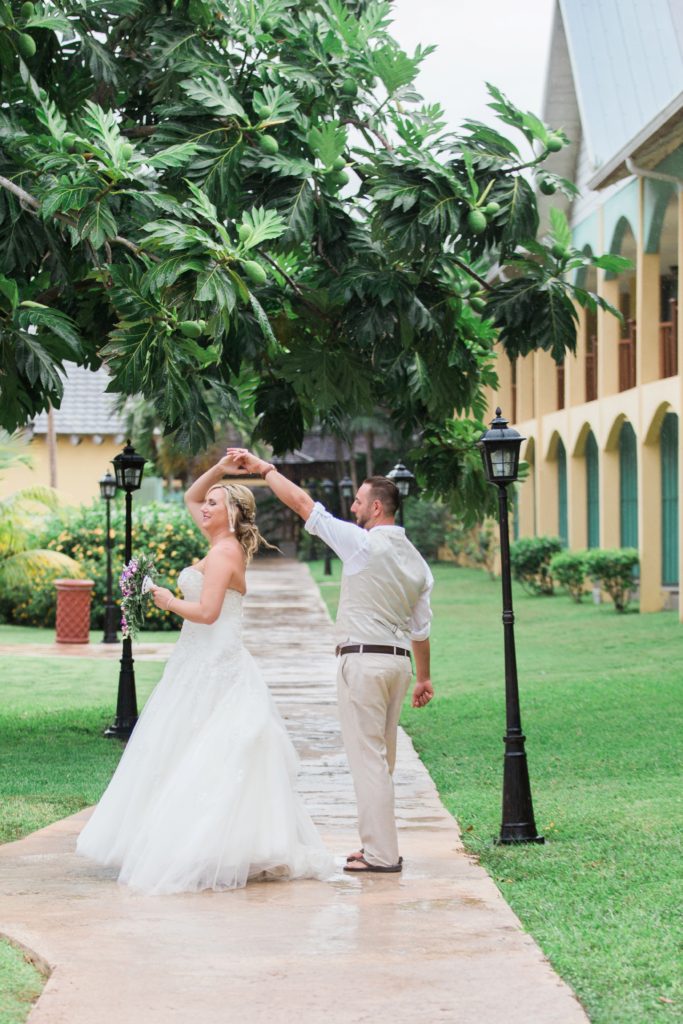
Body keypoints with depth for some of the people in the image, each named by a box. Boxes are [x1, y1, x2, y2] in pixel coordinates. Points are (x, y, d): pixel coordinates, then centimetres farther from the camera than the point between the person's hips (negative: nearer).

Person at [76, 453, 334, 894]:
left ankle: (194, 853, -6)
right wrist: (219, 470, 15)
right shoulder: (225, 544, 13)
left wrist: (169, 601, -10)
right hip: (206, 663, 10)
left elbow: (207, 611, -24)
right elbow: (191, 498, 27)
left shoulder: (223, 553, -14)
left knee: (195, 762, -8)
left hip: (213, 670, -10)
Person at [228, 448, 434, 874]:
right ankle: (379, 845, 19)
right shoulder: (415, 559, 12)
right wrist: (424, 678, 26)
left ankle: (381, 853, -5)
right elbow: (421, 627, 17)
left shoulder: (364, 544, -12)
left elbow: (303, 503, -9)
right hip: (399, 661, 8)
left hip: (364, 660, -8)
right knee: (382, 757, 14)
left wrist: (264, 467, 1)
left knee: (367, 756, -5)